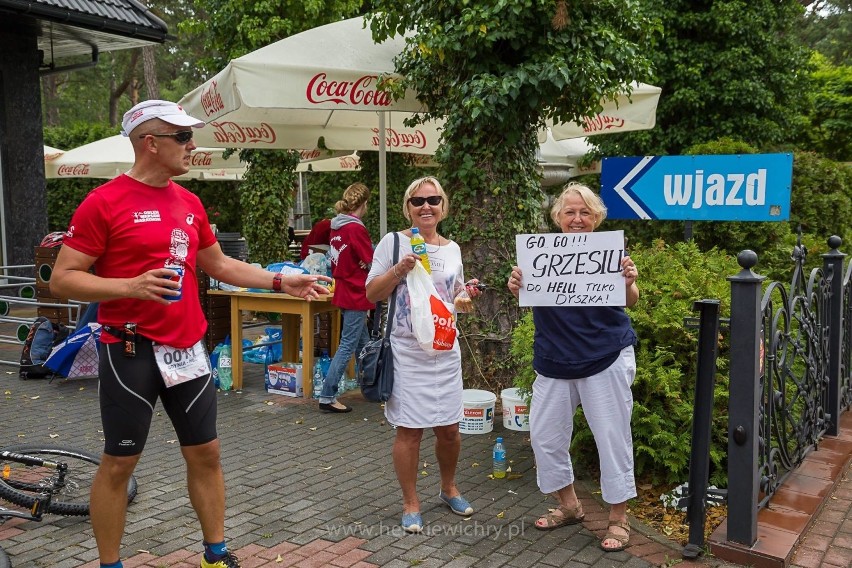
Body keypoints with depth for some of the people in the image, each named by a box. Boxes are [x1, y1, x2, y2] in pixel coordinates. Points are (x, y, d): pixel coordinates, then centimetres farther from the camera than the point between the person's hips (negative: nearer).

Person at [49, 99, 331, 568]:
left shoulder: (190, 204, 9)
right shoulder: (104, 202, -10)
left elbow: (219, 265, 20)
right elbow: (62, 279, -10)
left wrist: (281, 281, 13)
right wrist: (132, 285, -24)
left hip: (188, 348, 6)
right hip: (131, 350, -6)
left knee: (205, 452, 12)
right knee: (119, 461, 6)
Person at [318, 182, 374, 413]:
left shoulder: (336, 226, 7)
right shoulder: (356, 228, -18)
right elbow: (372, 263, -15)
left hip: (343, 289, 9)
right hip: (356, 296, -9)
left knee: (363, 343, 19)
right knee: (348, 345, -4)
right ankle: (327, 396, -2)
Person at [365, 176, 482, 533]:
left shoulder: (452, 248, 9)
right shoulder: (393, 243, -4)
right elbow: (371, 294, -5)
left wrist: (467, 294, -2)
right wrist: (398, 270, -19)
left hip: (445, 350, 4)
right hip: (407, 352, -4)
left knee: (449, 428, 11)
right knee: (409, 430, 0)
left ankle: (449, 489, 36)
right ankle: (411, 504, 19)